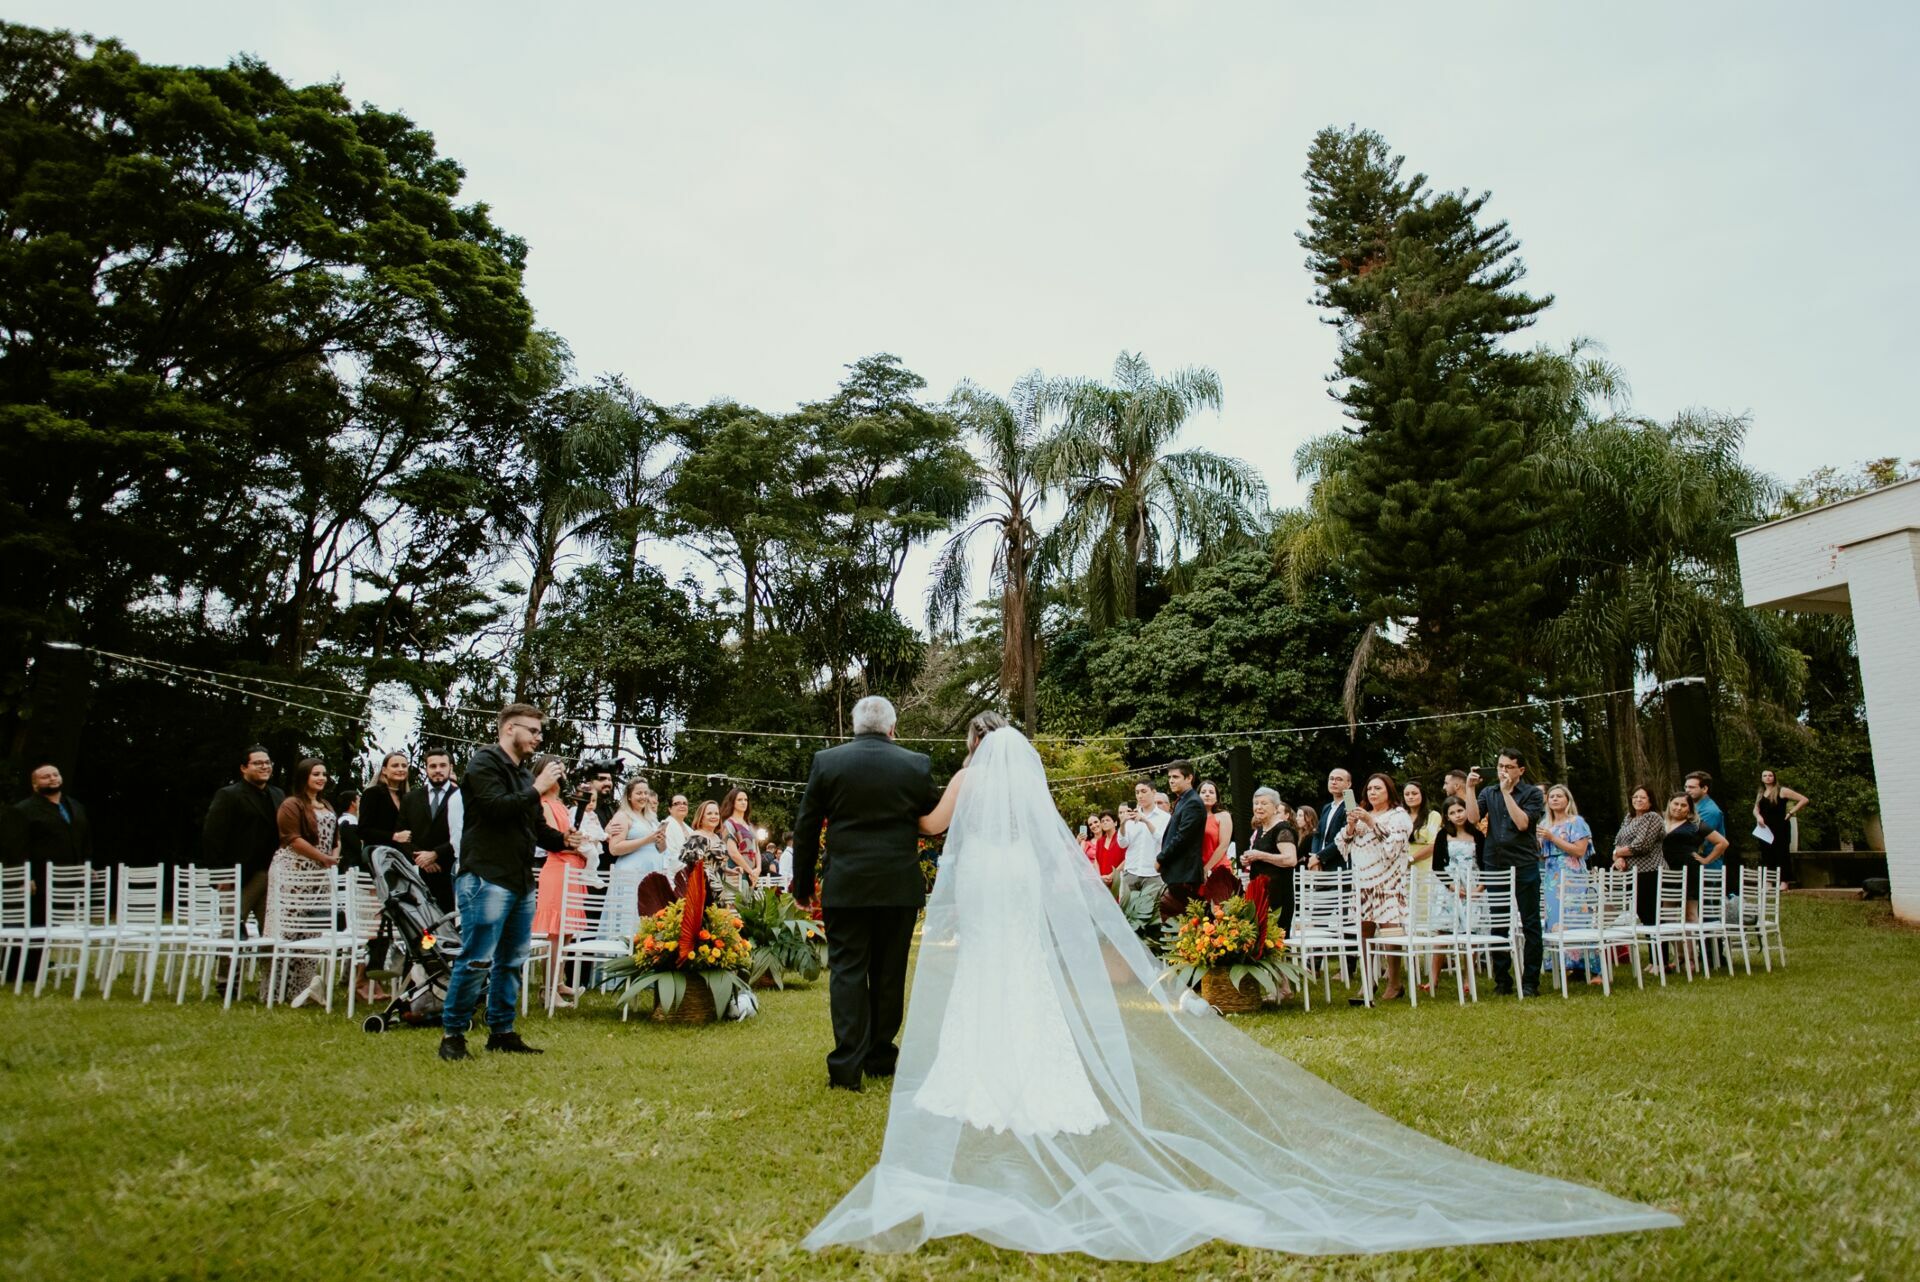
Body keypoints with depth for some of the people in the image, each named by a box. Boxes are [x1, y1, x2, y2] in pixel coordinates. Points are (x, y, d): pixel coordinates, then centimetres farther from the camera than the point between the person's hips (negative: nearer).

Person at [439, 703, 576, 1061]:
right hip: (487, 879, -9)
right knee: (477, 959, -9)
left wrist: (563, 840, 4)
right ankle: (452, 1033, 3)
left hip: (521, 881, 9)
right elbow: (496, 807, -20)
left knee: (512, 961, 11)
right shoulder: (483, 763, -5)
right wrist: (537, 789, -12)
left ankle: (502, 1031, 20)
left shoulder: (523, 773, 19)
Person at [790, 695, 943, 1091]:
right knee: (889, 974, 12)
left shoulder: (825, 761, -2)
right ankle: (880, 1059, 20)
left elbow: (805, 828, 2)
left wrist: (802, 883, 10)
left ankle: (847, 1066, -2)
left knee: (847, 971, 3)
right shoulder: (917, 764, -1)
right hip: (900, 888, 1)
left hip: (846, 887, -1)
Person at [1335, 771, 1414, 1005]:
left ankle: (1394, 984, 1)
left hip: (1388, 882, -5)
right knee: (1364, 932, 0)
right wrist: (1351, 825, -4)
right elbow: (1342, 844, 13)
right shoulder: (1360, 815, 19)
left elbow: (1393, 841, -11)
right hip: (1363, 881, 5)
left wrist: (1371, 822, -15)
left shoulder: (1399, 816, 5)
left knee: (1390, 931, -8)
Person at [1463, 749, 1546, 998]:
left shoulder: (1532, 793, 1)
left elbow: (1523, 823, -14)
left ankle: (1530, 981, 6)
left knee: (1530, 924, 0)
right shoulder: (1488, 792, 11)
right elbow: (1473, 817, -4)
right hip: (1494, 865, 3)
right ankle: (1502, 981, 13)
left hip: (1524, 865, -3)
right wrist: (1470, 788, -9)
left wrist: (1507, 792, -15)